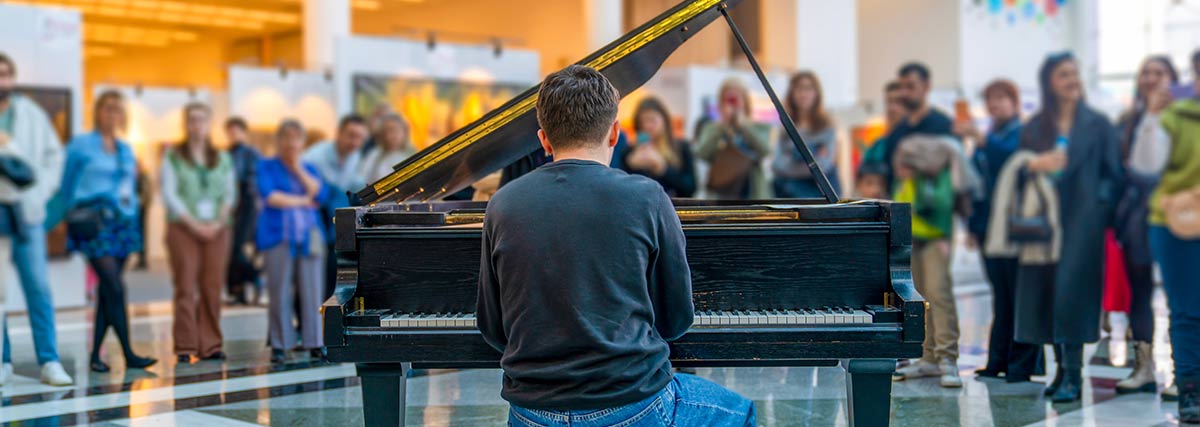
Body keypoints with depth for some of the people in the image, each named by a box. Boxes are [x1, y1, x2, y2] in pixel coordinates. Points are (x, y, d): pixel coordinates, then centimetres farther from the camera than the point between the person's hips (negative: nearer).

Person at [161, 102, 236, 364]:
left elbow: (230, 195, 10)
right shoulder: (173, 157, 5)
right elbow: (169, 195, -3)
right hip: (183, 228, -3)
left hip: (216, 230, 3)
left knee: (212, 288, 0)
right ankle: (185, 347, -3)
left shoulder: (222, 159, 14)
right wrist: (193, 224, -12)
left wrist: (219, 222, -7)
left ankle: (210, 345, 5)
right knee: (186, 288, -6)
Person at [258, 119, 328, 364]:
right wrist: (302, 201, -2)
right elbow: (269, 197, -8)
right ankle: (279, 346, 2)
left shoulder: (309, 168, 18)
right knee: (280, 292, -4)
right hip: (278, 236, -3)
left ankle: (315, 343, 5)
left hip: (309, 236, 3)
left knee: (312, 291, 0)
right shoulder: (266, 167, 8)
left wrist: (299, 169, 0)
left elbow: (322, 195, 1)